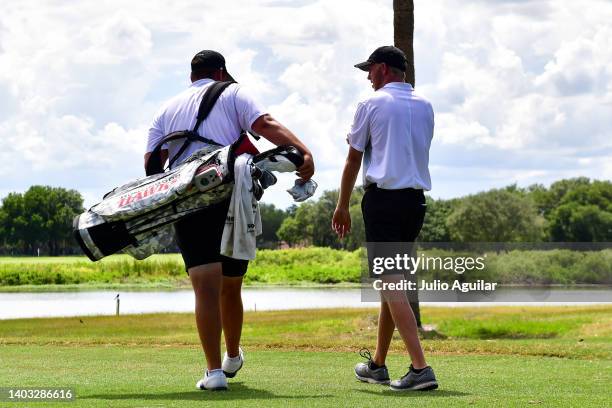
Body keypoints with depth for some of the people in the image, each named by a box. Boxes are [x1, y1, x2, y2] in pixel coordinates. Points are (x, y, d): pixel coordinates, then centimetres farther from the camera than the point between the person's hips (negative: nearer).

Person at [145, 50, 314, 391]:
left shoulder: (168, 109, 21)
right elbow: (265, 125, -6)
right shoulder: (232, 94, 13)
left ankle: (214, 370, -17)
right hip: (234, 197, 0)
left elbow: (152, 163, 8)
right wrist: (304, 152, -16)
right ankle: (233, 357, 35)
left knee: (206, 286, -8)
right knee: (230, 288, 16)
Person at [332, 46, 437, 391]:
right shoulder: (425, 107, 13)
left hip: (383, 197, -6)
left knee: (390, 281, -12)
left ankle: (421, 368, -24)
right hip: (416, 199, 6)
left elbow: (354, 159, 2)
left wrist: (343, 206, 10)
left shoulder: (372, 104, -2)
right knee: (393, 281, 16)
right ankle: (378, 364, 23)